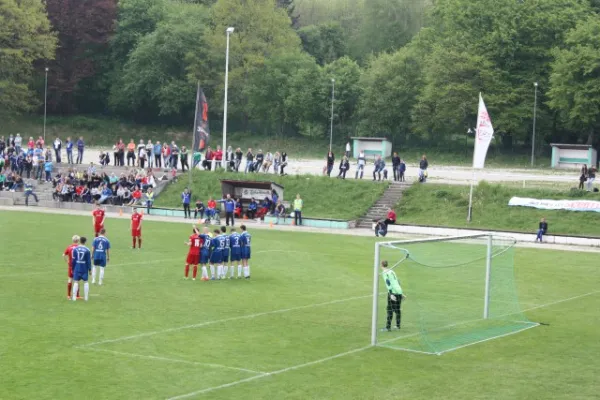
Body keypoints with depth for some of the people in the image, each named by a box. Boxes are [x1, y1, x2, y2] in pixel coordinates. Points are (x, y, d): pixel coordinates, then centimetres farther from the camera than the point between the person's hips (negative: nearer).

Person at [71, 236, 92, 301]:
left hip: (77, 268, 0)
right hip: (85, 269, 0)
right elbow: (89, 261, -4)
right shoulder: (87, 250, -7)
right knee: (85, 282, 9)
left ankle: (74, 297, -2)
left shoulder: (75, 249, -3)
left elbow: (73, 260, 0)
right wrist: (89, 269, 5)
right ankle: (86, 297, 10)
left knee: (76, 282, 2)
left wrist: (73, 268, 9)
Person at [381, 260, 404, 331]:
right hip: (399, 292, 7)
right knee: (397, 310, 16)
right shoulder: (391, 271, 21)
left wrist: (391, 294, -23)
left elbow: (388, 284, -16)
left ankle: (388, 327, -6)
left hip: (393, 293, -7)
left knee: (390, 310, -4)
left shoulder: (384, 273, -4)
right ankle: (398, 326, 23)